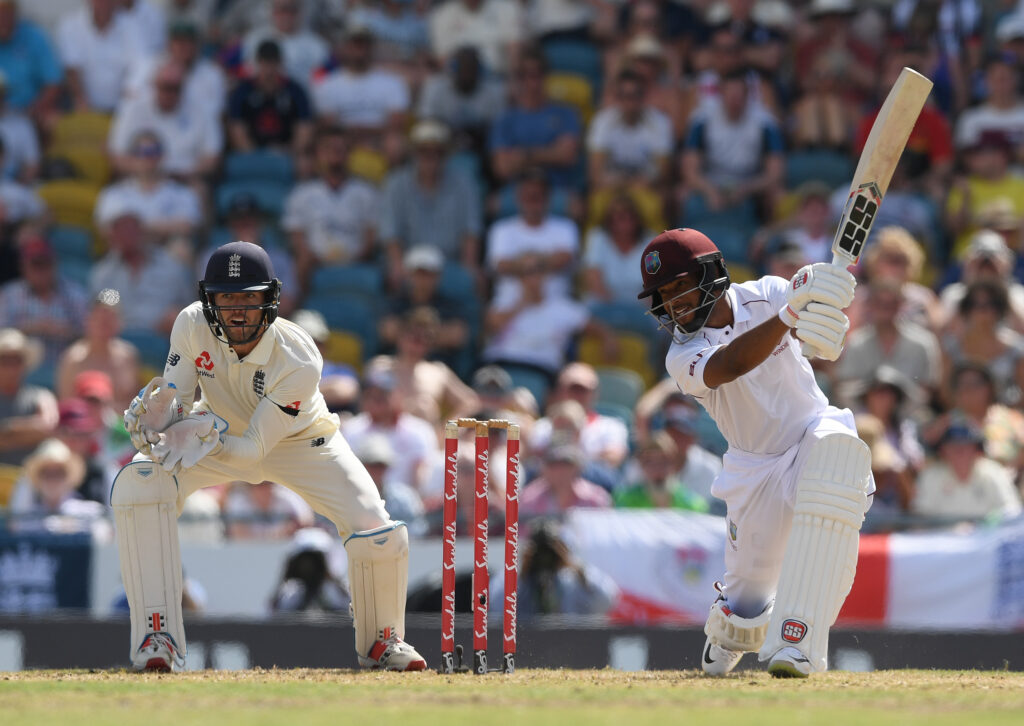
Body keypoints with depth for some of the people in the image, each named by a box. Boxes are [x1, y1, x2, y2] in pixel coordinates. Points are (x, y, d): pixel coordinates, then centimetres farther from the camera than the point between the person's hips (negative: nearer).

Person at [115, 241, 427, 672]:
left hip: (299, 441, -2)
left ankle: (381, 640, 14)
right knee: (137, 485, -27)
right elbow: (175, 403, -20)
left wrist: (208, 436, -52)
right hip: (223, 432, 2)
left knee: (379, 535, -19)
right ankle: (157, 637, -22)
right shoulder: (192, 327, -27)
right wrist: (154, 419, -44)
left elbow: (254, 450, -33)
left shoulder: (299, 361, -35)